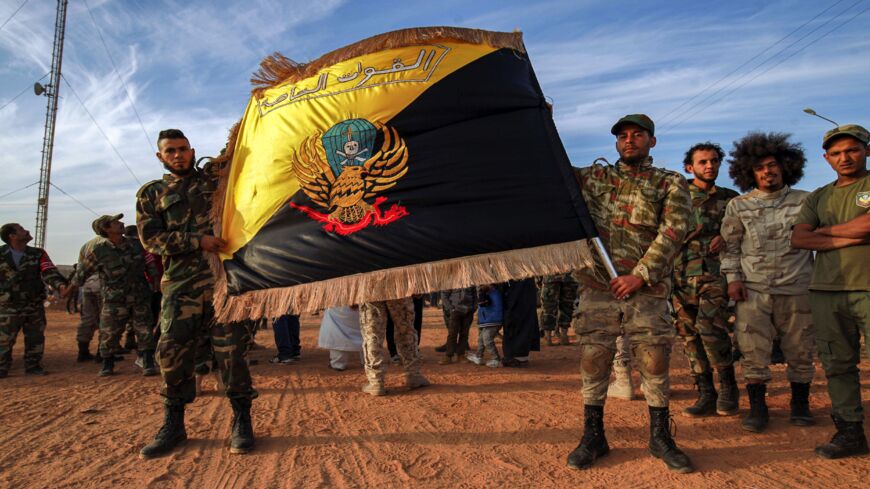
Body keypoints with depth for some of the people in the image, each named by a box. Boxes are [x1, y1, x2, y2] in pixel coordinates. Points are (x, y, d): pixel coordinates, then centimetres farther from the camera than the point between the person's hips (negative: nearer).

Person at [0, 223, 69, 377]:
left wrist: (60, 285, -33)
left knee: (36, 338, 10)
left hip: (35, 306, 2)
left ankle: (33, 366, 23)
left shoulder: (37, 254, 0)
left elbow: (48, 271, -15)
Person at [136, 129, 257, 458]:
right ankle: (173, 425, 16)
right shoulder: (151, 194, 15)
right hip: (179, 282, 2)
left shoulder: (214, 177, 16)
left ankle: (241, 421, 5)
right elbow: (151, 237, 2)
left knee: (229, 347, -4)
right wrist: (197, 241, -9)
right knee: (172, 350, 0)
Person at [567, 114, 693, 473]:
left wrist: (640, 275, -14)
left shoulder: (670, 184, 7)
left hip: (646, 290, -1)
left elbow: (673, 232, -4)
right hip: (596, 286, 2)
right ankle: (593, 437, 18)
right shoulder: (595, 177, 14)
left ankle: (660, 438, 21)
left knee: (654, 363, 3)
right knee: (593, 362, 4)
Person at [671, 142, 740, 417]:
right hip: (681, 273, 1)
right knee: (689, 334, 2)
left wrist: (726, 239, -1)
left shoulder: (730, 198, 15)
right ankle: (705, 394, 11)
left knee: (709, 325, -19)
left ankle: (728, 386, 0)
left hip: (714, 273, -1)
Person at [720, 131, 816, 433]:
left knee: (799, 349, 7)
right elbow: (730, 246, 8)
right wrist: (733, 279, -2)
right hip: (753, 290, 0)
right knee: (753, 350, -2)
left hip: (797, 288, 1)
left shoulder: (805, 201, 7)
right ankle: (757, 407, 9)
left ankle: (800, 403, 25)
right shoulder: (738, 206, 7)